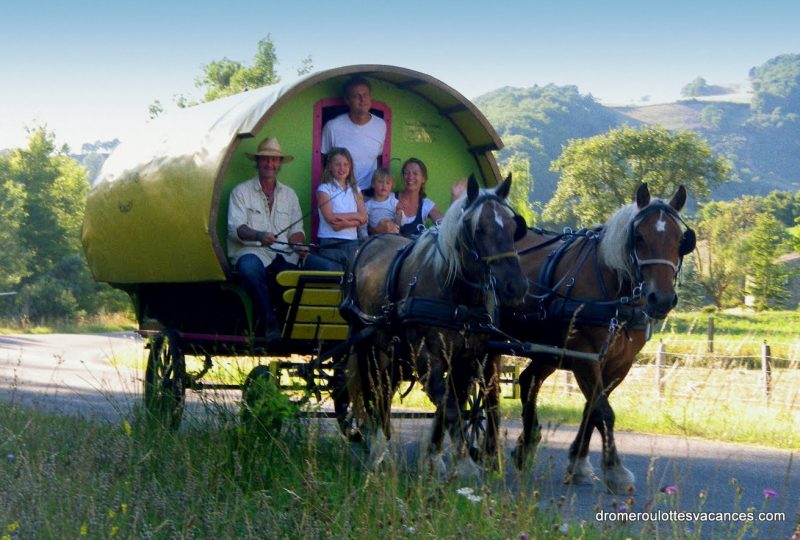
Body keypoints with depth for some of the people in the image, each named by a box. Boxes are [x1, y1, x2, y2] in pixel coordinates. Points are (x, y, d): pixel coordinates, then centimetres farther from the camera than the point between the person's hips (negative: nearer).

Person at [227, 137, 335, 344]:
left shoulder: (289, 194, 20)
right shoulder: (241, 192, 6)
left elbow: (296, 230, 18)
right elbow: (235, 228, -6)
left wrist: (298, 245, -7)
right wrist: (259, 236, -26)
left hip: (284, 255, 4)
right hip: (253, 252, -4)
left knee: (324, 267, -20)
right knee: (249, 267, -41)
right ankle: (269, 324, -31)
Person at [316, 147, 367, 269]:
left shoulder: (355, 189, 14)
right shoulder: (324, 189, 1)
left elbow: (363, 218, 4)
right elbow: (330, 218, -9)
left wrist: (345, 223, -13)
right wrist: (354, 216, 0)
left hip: (352, 243, 4)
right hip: (330, 244, -4)